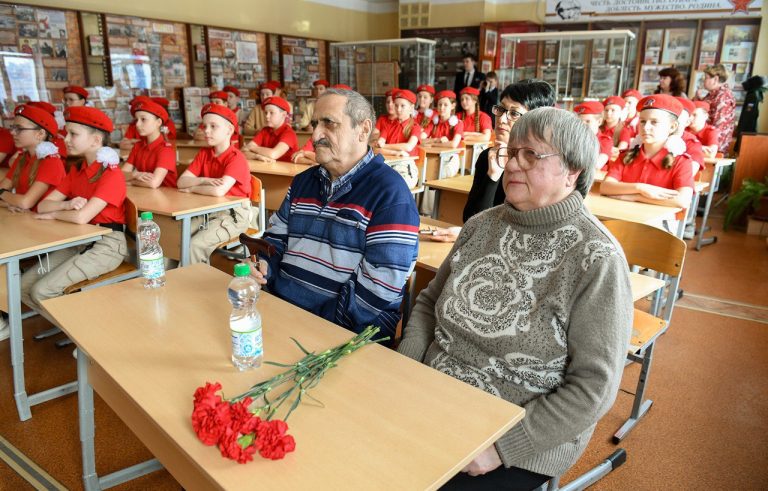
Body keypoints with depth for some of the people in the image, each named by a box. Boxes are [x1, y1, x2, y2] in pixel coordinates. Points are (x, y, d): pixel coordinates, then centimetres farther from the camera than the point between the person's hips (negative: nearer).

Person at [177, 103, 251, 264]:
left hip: (233, 214, -7)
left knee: (195, 246, -23)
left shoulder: (236, 158, -17)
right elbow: (181, 181, -1)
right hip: (208, 211, 7)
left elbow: (219, 191, -31)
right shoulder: (204, 153, 6)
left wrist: (192, 188, -13)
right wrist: (204, 181, -20)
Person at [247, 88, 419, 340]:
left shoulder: (389, 194, -12)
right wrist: (263, 266, -1)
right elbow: (276, 238, 20)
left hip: (351, 332, -6)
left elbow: (377, 290, -18)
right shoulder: (303, 181, 13)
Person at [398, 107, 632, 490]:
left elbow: (594, 387, -15)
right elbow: (429, 302, 9)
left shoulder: (596, 259, -15)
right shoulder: (481, 225, 1)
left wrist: (502, 445, -19)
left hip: (522, 445, -4)